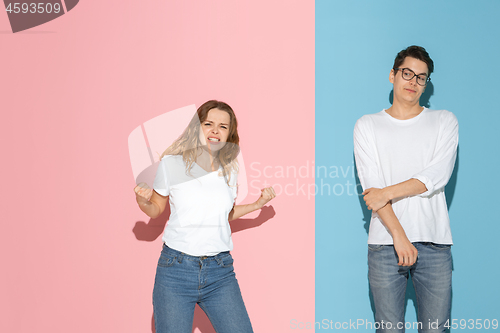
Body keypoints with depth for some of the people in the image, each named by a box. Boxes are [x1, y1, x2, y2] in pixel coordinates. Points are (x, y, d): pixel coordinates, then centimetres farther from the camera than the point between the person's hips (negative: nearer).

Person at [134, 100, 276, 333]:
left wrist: (257, 204, 11)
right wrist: (143, 201, -11)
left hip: (220, 271, 3)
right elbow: (156, 209, 10)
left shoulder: (230, 170, 8)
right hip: (176, 269, -2)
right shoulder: (171, 163, -2)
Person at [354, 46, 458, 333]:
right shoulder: (368, 126, 9)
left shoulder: (445, 121, 11)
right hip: (385, 243, 0)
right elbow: (372, 185, -3)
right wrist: (398, 235, -13)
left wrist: (387, 193, -11)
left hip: (434, 244, 1)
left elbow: (437, 176, -4)